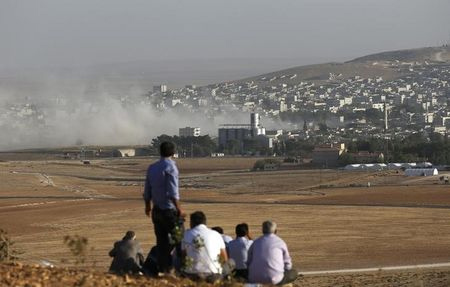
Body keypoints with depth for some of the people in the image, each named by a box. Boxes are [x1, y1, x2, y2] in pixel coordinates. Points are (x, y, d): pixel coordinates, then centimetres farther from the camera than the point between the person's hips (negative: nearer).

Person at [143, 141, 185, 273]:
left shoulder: (152, 168, 9)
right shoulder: (170, 167, -13)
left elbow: (147, 191, 15)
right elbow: (173, 192, -19)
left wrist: (148, 206, 30)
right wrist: (179, 209, -16)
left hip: (156, 211, 7)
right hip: (169, 210, -7)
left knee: (161, 242, 9)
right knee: (178, 239, 0)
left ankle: (163, 270, 9)